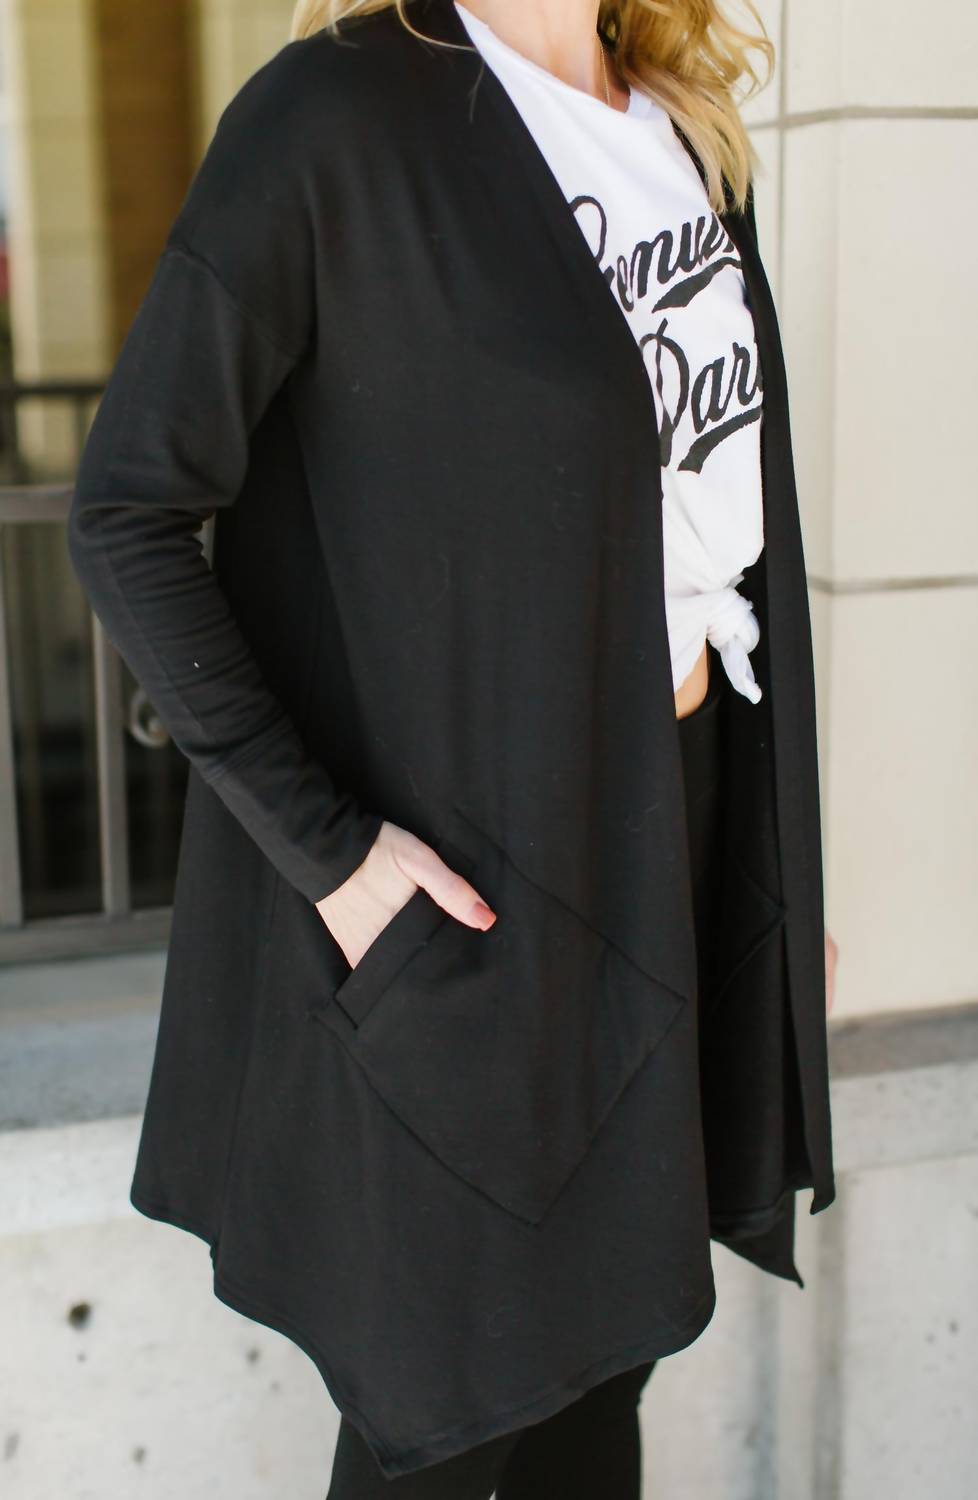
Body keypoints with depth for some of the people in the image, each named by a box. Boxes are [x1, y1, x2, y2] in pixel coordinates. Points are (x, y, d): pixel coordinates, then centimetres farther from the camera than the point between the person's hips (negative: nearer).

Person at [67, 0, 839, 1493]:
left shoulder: (683, 125, 9)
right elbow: (127, 513, -15)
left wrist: (782, 849, 13)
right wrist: (321, 846, -19)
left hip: (672, 809, 7)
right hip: (466, 867, -6)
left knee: (601, 1354, 19)